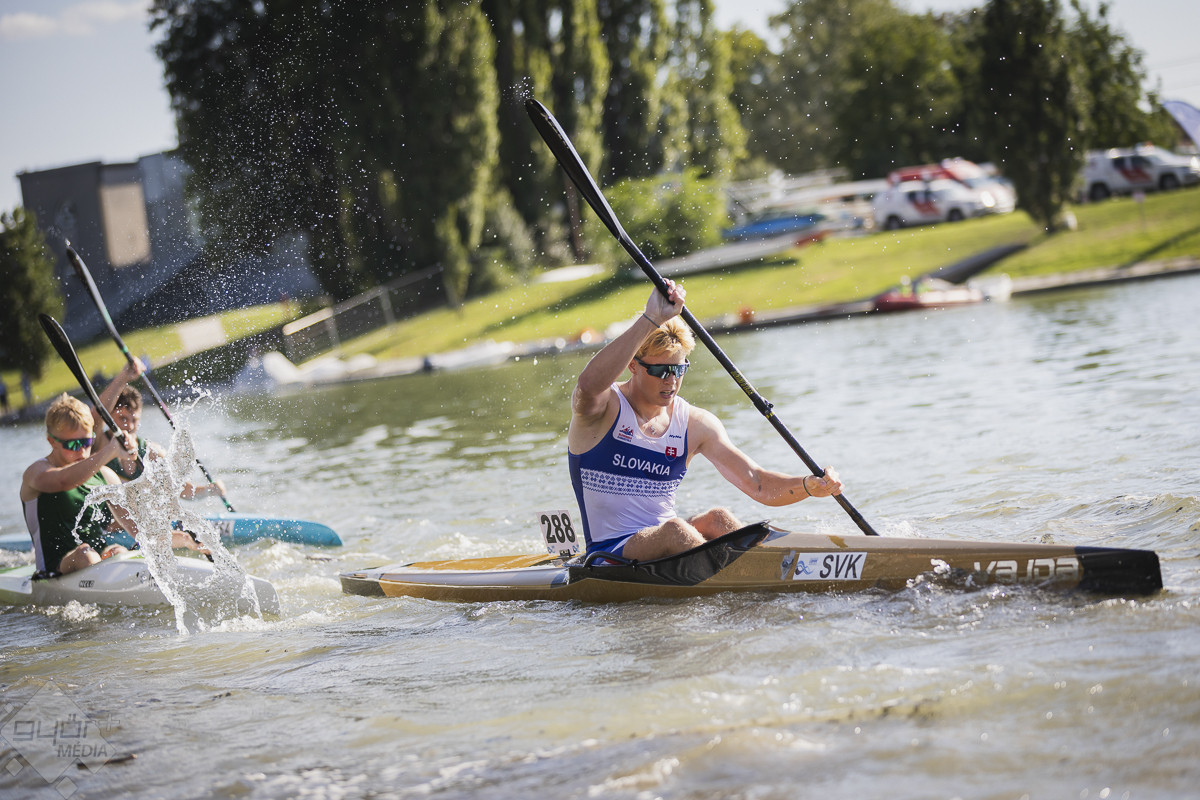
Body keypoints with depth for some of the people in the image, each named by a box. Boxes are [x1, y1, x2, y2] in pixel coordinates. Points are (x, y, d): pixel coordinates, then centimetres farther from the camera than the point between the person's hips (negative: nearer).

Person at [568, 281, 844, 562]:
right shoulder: (604, 409, -9)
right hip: (609, 555, -5)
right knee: (674, 529, -33)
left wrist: (809, 485, -25)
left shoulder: (696, 425, 5)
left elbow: (758, 484, -3)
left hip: (669, 544, 5)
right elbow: (589, 386, -37)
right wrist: (652, 319, -42)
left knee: (718, 519, -26)